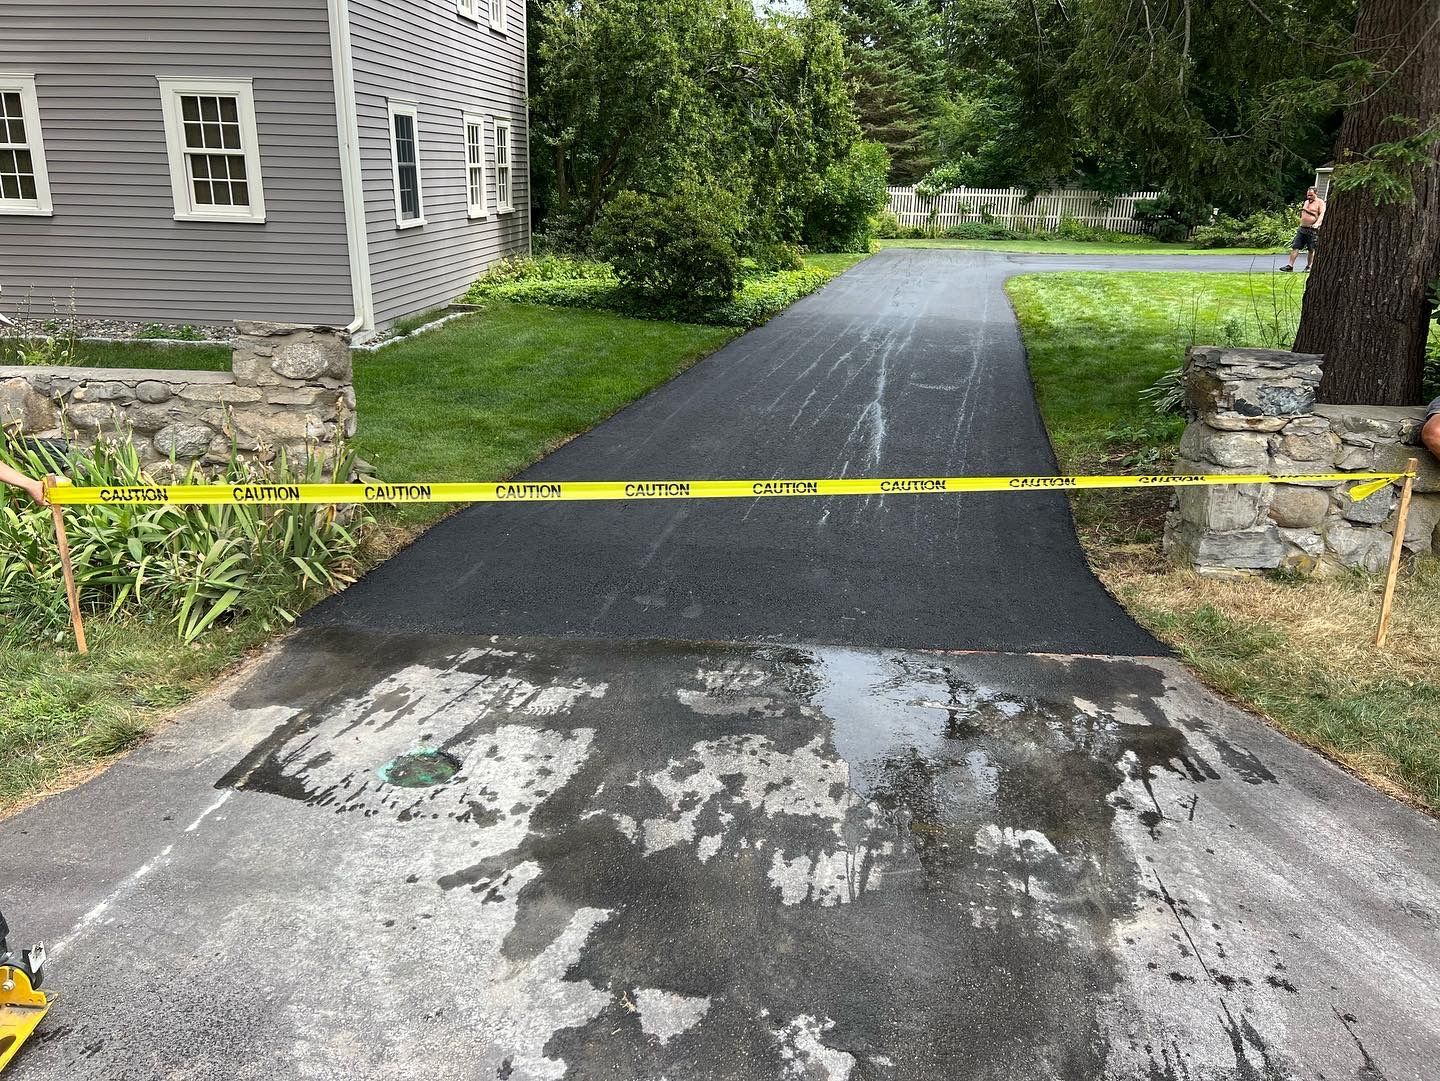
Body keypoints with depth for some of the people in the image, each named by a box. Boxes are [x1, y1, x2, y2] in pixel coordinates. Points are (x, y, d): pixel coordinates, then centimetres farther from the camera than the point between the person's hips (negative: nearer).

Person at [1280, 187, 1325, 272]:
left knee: (1311, 250, 2)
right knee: (1295, 247, -4)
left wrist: (1317, 223, -32)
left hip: (1313, 230, -6)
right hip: (1302, 229, 6)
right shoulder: (1306, 202, 19)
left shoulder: (1320, 202, -4)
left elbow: (1322, 214, -17)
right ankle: (1290, 266, -7)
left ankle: (1308, 266, 12)